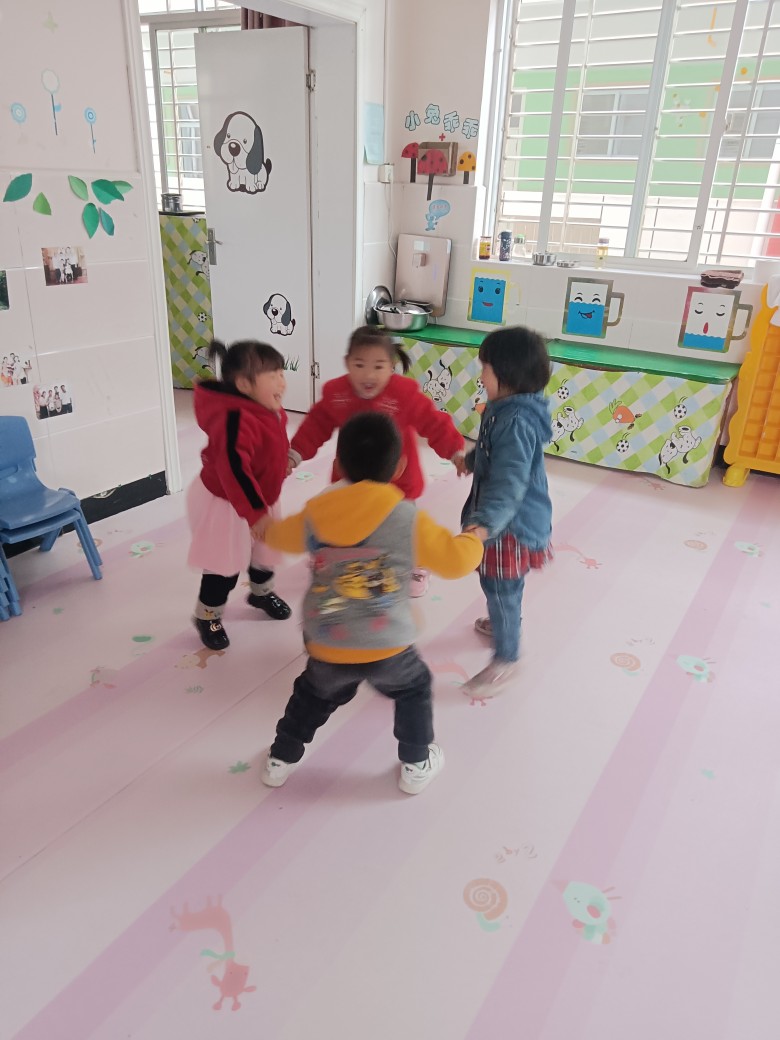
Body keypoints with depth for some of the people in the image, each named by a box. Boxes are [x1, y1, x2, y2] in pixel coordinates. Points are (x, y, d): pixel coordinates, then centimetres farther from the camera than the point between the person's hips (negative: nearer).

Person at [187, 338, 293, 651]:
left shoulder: (268, 411, -4)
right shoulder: (236, 419, -35)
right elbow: (232, 469, -42)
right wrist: (256, 513, -43)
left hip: (257, 499, 9)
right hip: (223, 502, -9)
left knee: (264, 548, 25)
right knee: (225, 565, 4)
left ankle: (262, 592, 53)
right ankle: (207, 616, 29)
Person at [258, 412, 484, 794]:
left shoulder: (313, 516, -1)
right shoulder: (409, 520, -12)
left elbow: (280, 535, 20)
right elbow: (456, 559, -4)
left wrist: (266, 528, 44)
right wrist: (474, 538, 19)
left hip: (326, 650, 3)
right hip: (386, 650, -3)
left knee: (314, 694, 32)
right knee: (414, 689, 28)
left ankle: (280, 759, 45)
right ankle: (416, 765, 38)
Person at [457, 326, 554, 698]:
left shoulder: (516, 422, -30)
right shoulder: (509, 408, 2)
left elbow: (509, 482, -40)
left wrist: (485, 522, -52)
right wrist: (471, 460, 40)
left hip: (512, 522, -10)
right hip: (510, 517, 10)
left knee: (500, 589, 5)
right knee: (499, 586, 30)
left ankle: (506, 659, 23)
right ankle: (503, 623, 54)